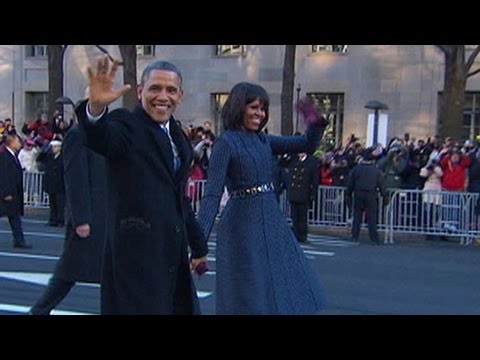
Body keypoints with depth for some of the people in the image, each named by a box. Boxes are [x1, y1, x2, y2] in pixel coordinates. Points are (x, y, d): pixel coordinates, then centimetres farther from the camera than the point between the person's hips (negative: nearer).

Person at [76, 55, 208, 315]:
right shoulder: (127, 125, -8)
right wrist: (96, 107, -54)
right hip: (136, 255, -8)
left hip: (173, 253, 8)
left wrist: (198, 245, 26)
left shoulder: (177, 135, 15)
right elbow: (102, 138, -33)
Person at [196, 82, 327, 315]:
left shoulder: (263, 140, 10)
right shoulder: (225, 143, -11)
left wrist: (316, 122, -10)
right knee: (249, 297, 2)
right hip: (244, 224, -8)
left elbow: (307, 145, 11)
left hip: (271, 221, 8)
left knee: (285, 292, 14)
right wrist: (200, 239, -24)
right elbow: (212, 194, -17)